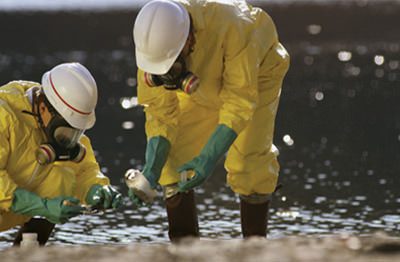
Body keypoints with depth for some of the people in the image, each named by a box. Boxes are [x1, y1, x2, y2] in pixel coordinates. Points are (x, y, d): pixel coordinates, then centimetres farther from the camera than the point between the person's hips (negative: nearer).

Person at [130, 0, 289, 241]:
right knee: (172, 156, -10)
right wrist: (152, 169, -35)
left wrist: (209, 158, -45)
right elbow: (159, 111, -22)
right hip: (201, 84, 4)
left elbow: (241, 101, -38)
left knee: (249, 161, -16)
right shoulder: (153, 41, -31)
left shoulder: (231, 26, -45)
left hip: (256, 73, -3)